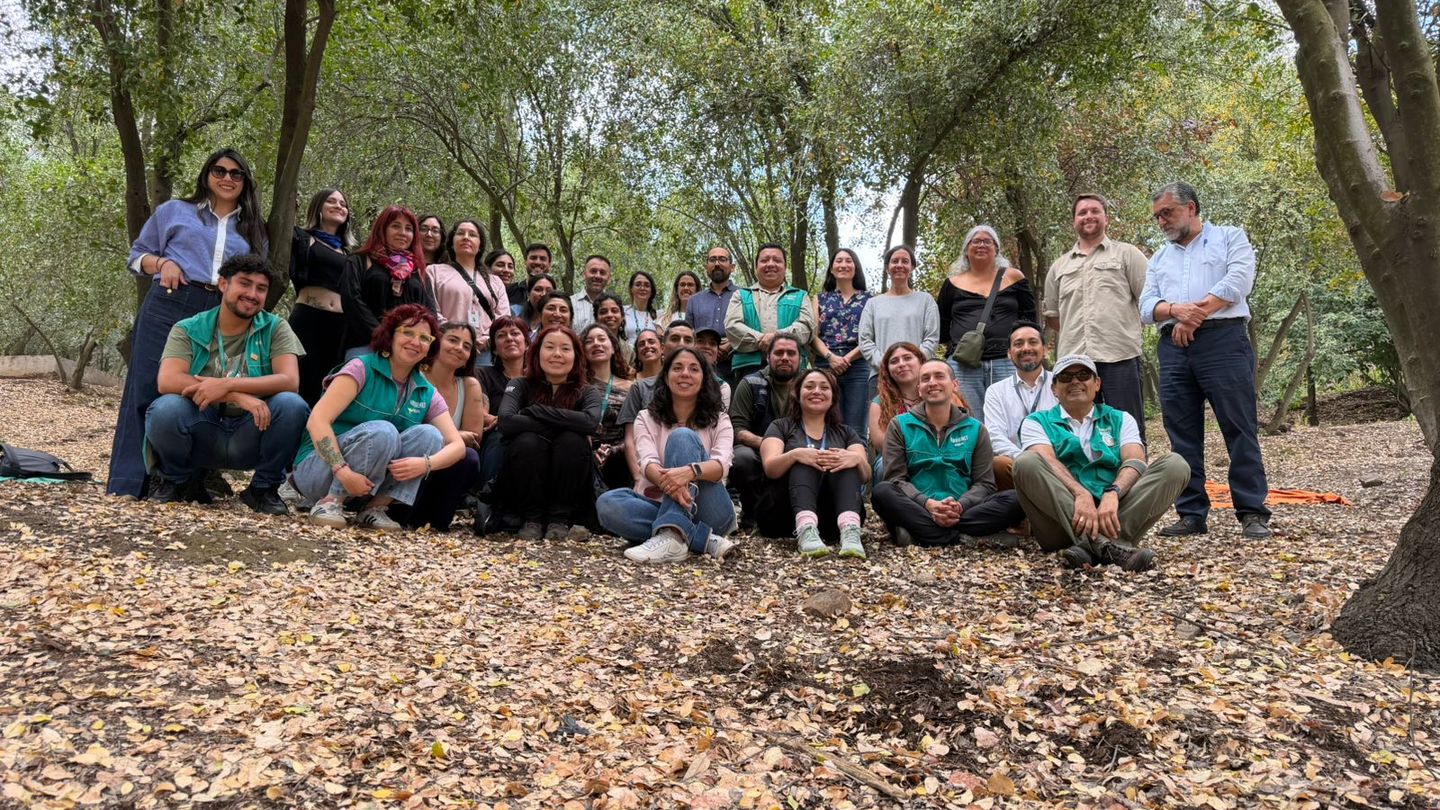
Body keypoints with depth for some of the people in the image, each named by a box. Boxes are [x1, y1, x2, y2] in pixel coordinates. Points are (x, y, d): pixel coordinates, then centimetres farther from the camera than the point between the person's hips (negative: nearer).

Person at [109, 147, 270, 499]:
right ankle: (129, 481, -3)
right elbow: (138, 254, 17)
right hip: (169, 306, -1)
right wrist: (163, 263, -4)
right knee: (148, 388, -6)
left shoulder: (254, 231, 20)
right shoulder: (175, 211, 15)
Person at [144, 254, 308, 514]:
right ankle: (174, 480, 3)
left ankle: (264, 488, -3)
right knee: (165, 409, -31)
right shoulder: (187, 330, 1)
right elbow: (167, 381, -16)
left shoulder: (275, 329, 2)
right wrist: (238, 396, -27)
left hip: (250, 437, 0)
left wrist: (227, 385, -27)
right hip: (201, 436, 0)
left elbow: (289, 380, -15)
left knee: (292, 404, -28)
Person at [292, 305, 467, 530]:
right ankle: (330, 502, -18)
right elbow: (317, 421, -20)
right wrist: (344, 472, -32)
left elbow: (457, 445, -3)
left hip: (371, 484, 5)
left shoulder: (427, 394, 4)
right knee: (381, 431, -30)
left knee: (428, 434, -15)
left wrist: (425, 463, -25)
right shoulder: (362, 369, -10)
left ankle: (375, 508, -13)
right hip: (319, 468, -5)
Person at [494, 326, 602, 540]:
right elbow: (506, 422, -22)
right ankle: (532, 519, -14)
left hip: (570, 492, 0)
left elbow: (591, 422, -25)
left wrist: (536, 411, -20)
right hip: (522, 489, 0)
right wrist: (564, 424, -20)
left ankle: (560, 520, -17)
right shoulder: (521, 386, -1)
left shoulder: (587, 392, 0)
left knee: (572, 440, -26)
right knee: (528, 441, -27)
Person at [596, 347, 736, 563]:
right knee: (607, 503, -28)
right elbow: (648, 463, -11)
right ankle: (704, 540, -31)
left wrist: (691, 471, -37)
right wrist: (667, 481, -36)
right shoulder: (647, 418, 9)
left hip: (709, 514, -2)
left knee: (683, 436, -23)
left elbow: (722, 465, -13)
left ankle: (672, 536, -40)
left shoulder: (719, 420, 8)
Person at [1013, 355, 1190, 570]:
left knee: (1175, 464, -16)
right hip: (1061, 514, -2)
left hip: (1113, 511, 2)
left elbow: (1136, 462, 1)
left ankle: (1089, 546, -35)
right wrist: (1080, 494, -27)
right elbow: (1047, 462, -6)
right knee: (1026, 462, -27)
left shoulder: (1120, 420, 22)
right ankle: (1109, 546, -43)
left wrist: (1112, 493, -22)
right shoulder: (1038, 422, 16)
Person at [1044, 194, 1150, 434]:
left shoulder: (1127, 254, 10)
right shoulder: (1059, 267, 20)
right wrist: (1075, 333, 12)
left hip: (1120, 356, -3)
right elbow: (1051, 315, 23)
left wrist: (1125, 328, 3)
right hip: (1072, 358, 3)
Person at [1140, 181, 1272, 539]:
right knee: (1183, 435, 2)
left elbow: (1238, 281, -5)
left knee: (1240, 429, -6)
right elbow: (1146, 306, 11)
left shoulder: (1230, 237, 12)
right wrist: (1175, 310, -10)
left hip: (1222, 339, -4)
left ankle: (1253, 513, -4)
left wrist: (1194, 316, -9)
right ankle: (1192, 514, 7)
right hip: (1174, 349, 5)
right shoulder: (1159, 258, 24)